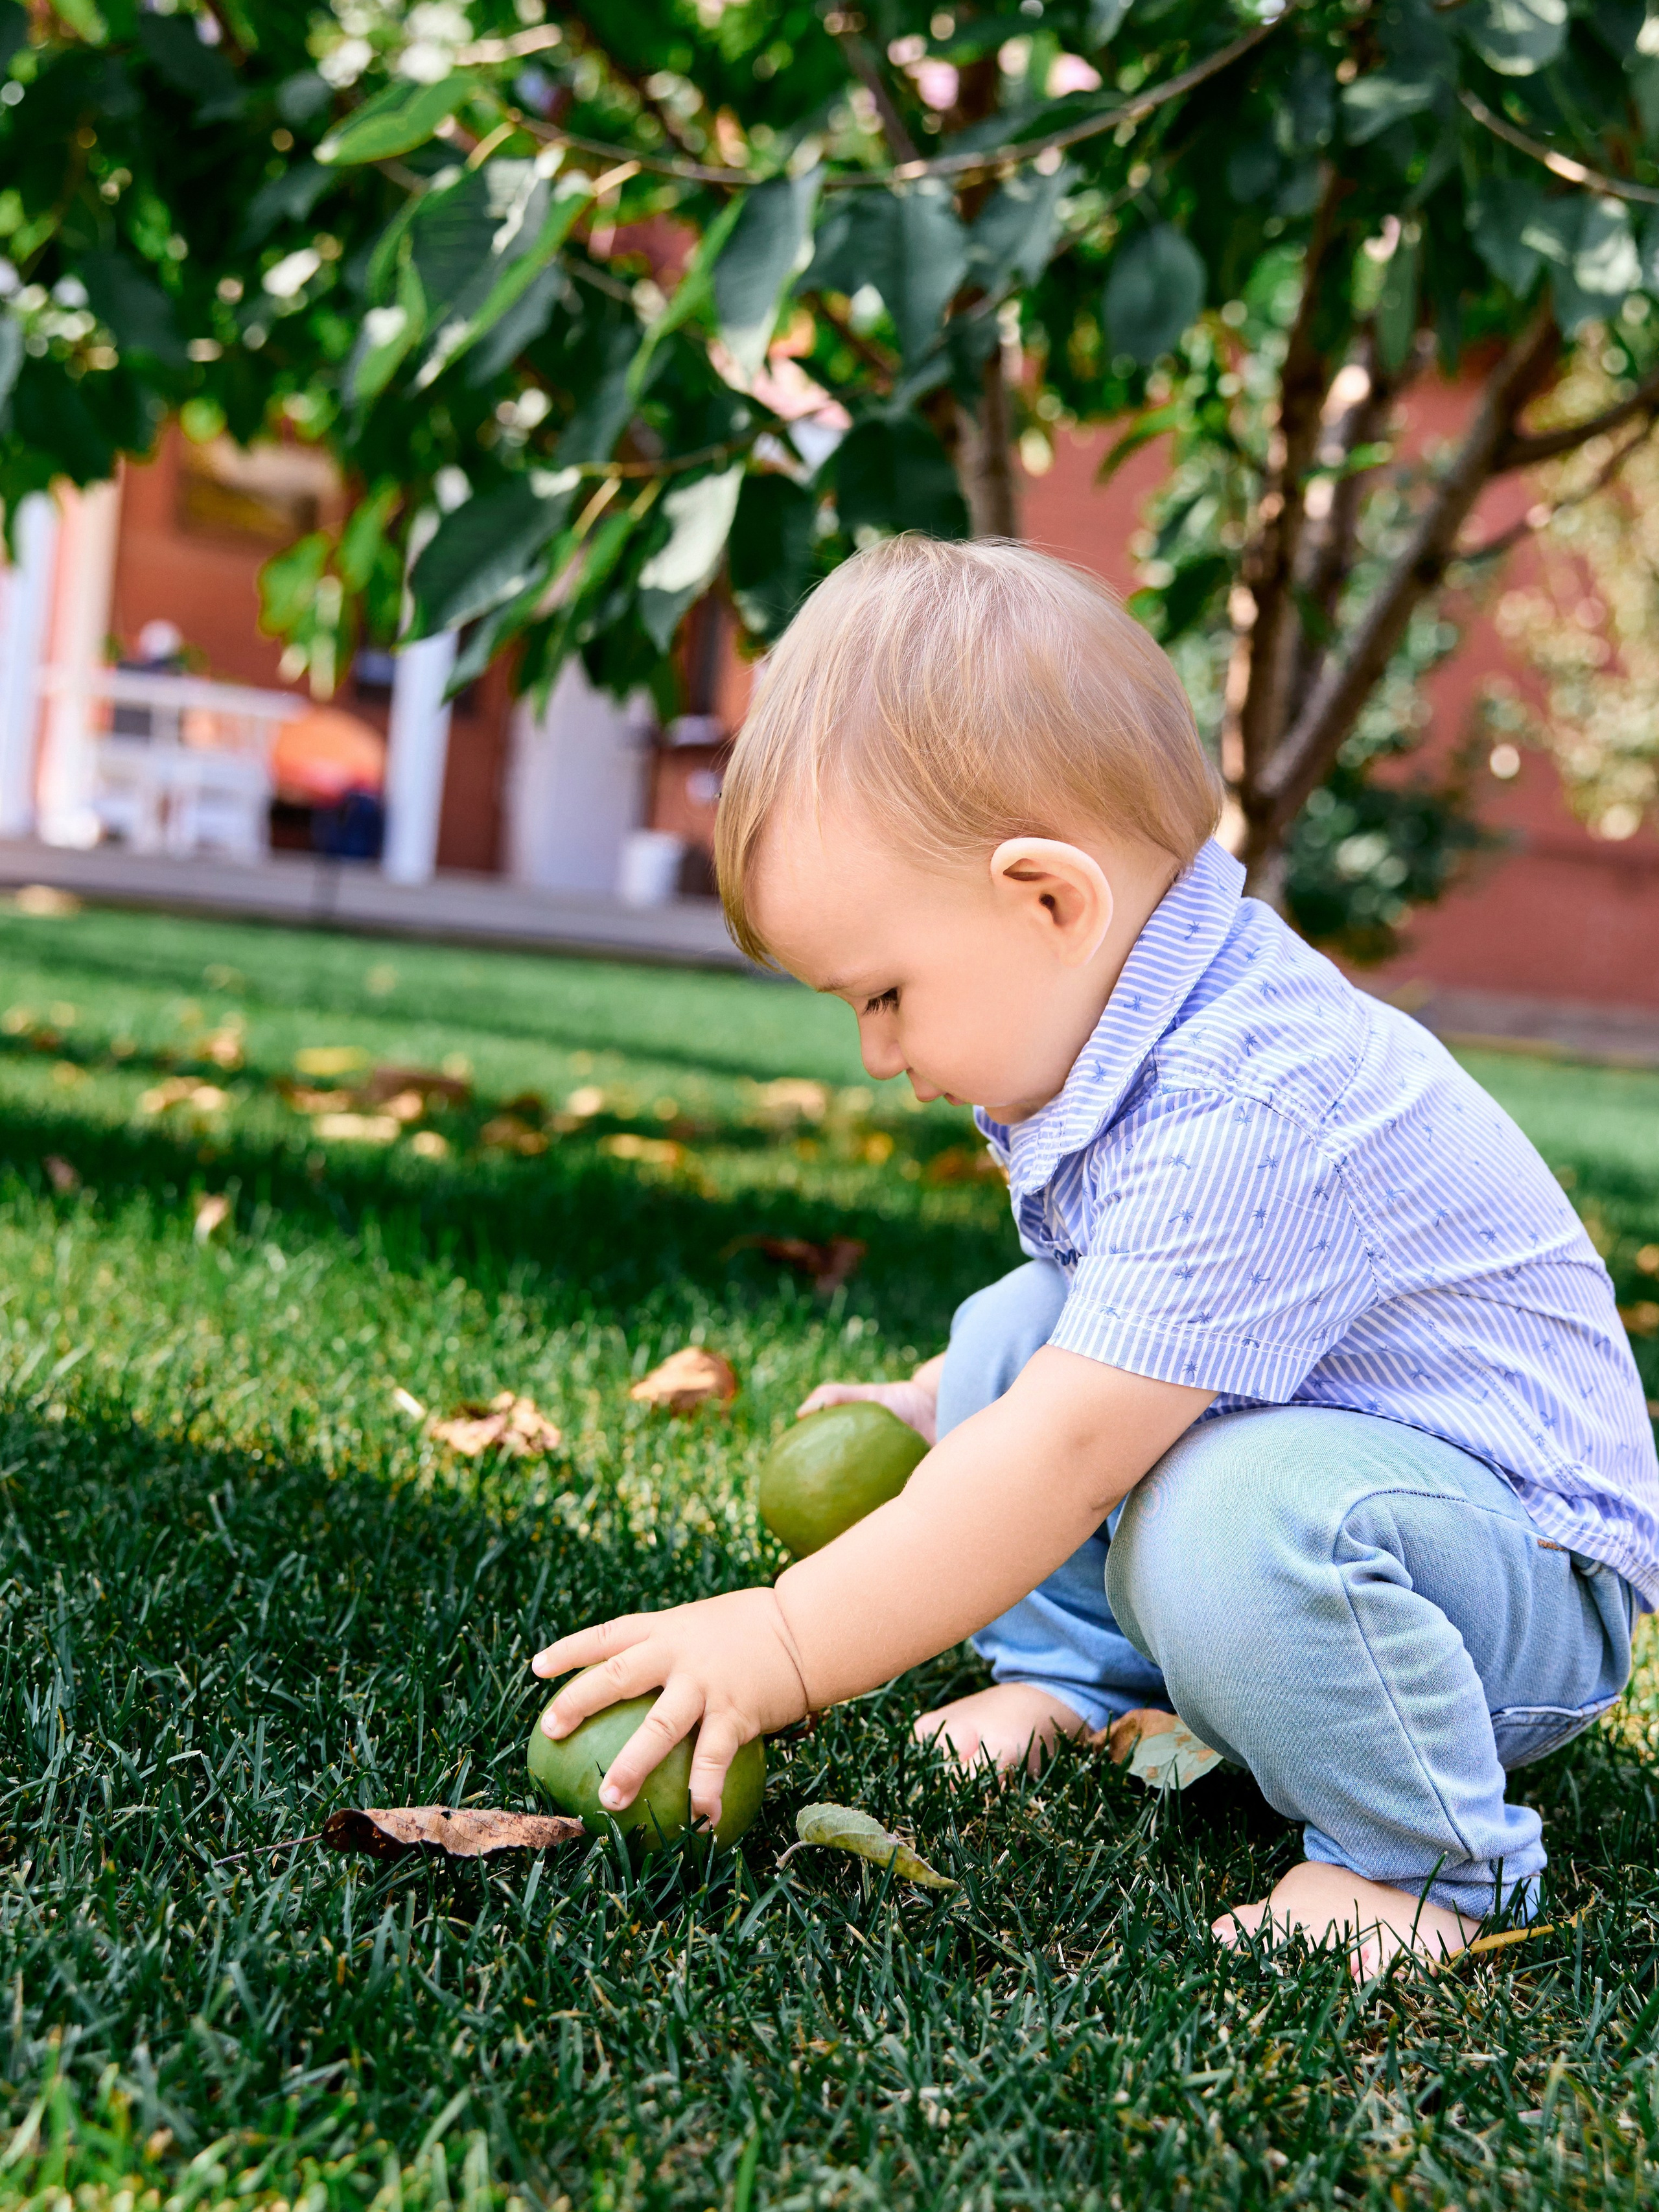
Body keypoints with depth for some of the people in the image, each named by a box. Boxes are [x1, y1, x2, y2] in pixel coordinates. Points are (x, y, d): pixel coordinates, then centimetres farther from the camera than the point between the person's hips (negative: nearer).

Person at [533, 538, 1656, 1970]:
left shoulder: (1246, 1114, -33)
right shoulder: (1132, 1032, 0)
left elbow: (1066, 1455, -34)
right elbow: (1117, 1320, 19)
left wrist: (781, 1648, -29)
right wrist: (937, 1415, 10)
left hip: (1533, 1576, -9)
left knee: (1239, 1516, -38)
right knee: (1008, 1330, 4)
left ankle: (1415, 1856, -13)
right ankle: (1076, 1674, 12)